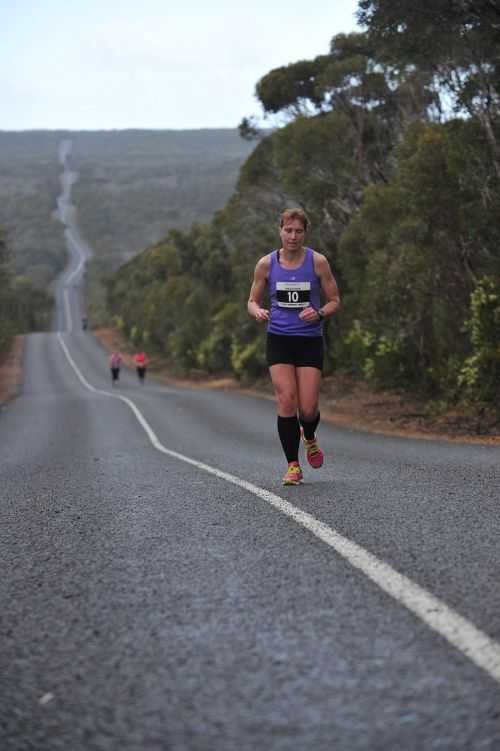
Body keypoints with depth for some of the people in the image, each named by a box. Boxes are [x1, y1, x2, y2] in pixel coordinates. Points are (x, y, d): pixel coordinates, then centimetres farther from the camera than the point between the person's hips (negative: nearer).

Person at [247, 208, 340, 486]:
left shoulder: (317, 262, -3)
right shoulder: (267, 264, 1)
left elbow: (335, 301, 4)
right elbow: (253, 301, 10)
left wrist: (319, 313, -17)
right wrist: (258, 311, -14)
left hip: (310, 340, -1)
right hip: (279, 339, 1)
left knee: (308, 408, -5)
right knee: (286, 401, -12)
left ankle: (309, 439, 32)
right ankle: (293, 466, -1)